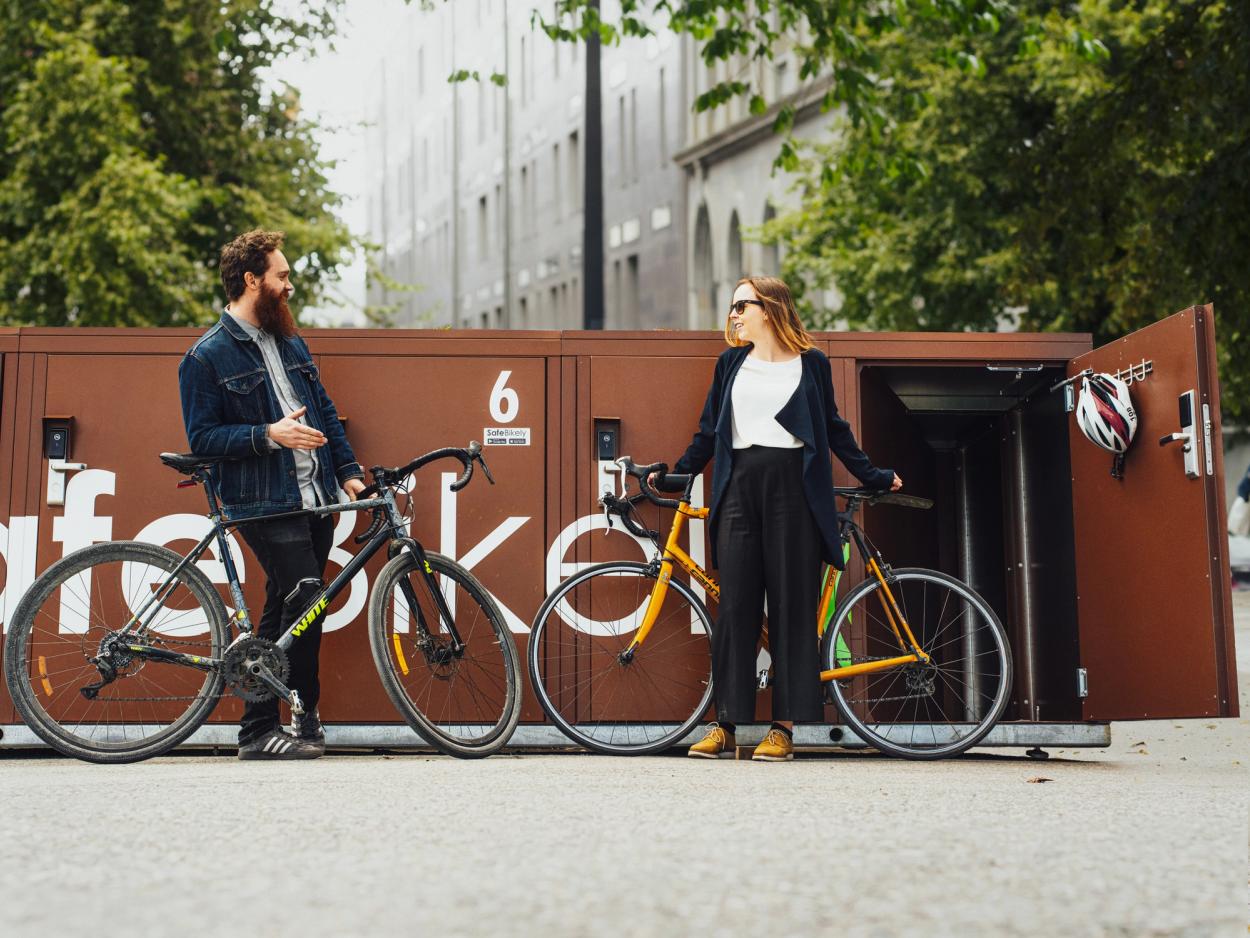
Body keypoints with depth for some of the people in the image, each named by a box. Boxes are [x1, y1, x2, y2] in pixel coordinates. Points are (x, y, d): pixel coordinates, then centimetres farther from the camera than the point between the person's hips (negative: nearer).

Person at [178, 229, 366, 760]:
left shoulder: (290, 343, 17)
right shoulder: (207, 357, -5)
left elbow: (325, 412, 21)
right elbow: (202, 438, -9)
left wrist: (348, 471, 11)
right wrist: (267, 435, -20)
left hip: (316, 498, 7)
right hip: (264, 505, -7)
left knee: (284, 614, 8)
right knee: (306, 598, -18)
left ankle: (259, 729, 15)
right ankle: (307, 713, -2)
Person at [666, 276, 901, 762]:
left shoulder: (811, 362, 7)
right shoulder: (731, 362, 14)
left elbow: (833, 427, 14)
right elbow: (709, 431, 19)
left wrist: (873, 477, 15)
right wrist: (673, 474, 18)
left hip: (793, 487, -2)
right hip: (739, 486, 2)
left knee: (792, 605, -2)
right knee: (735, 604, 1)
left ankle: (785, 727, 2)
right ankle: (725, 722, 5)